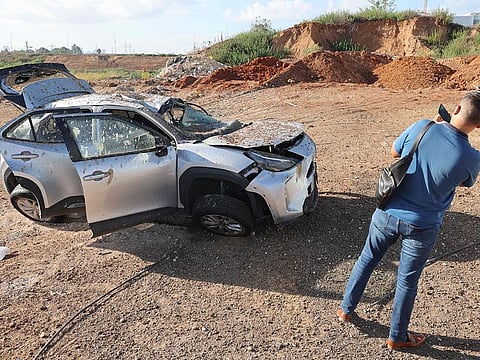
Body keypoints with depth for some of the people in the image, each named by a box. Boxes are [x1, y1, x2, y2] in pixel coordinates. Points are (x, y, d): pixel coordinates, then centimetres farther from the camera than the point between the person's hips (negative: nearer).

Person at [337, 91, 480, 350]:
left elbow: (395, 152, 5)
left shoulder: (422, 127, -15)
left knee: (366, 260, 22)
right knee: (407, 281, 16)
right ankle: (397, 337, 37)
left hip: (388, 214, 2)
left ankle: (346, 309, 40)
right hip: (422, 227, -1)